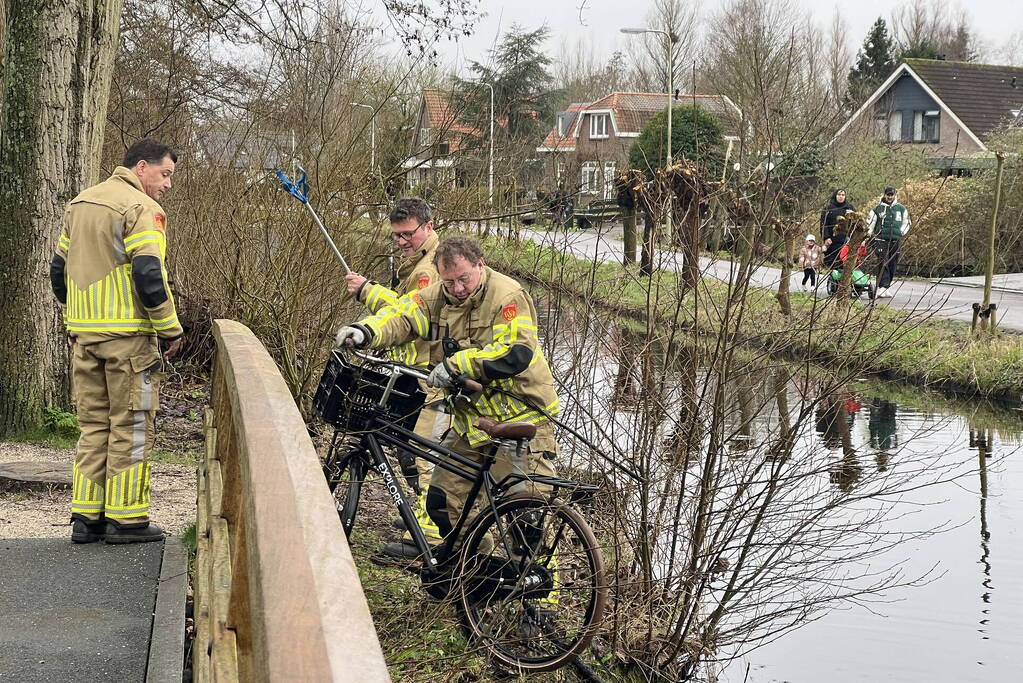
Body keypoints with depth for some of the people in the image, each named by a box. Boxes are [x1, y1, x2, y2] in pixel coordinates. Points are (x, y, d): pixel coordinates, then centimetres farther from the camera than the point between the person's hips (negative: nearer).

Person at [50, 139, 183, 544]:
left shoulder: (79, 204, 16)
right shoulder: (141, 210, -10)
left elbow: (59, 269, 19)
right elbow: (149, 277, -18)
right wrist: (170, 329, -9)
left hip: (83, 334, 7)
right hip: (128, 334, -7)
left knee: (93, 426, 12)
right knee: (130, 426, 0)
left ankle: (85, 517, 12)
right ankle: (126, 520, 2)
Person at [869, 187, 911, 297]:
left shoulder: (901, 209, 12)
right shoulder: (878, 208, 6)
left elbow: (906, 223, 23)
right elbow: (870, 223, 13)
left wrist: (901, 232, 9)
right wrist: (871, 233, 2)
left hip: (896, 241, 3)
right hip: (881, 240, -3)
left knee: (892, 265, 4)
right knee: (883, 264, -16)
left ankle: (885, 288, 12)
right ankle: (882, 287, -21)